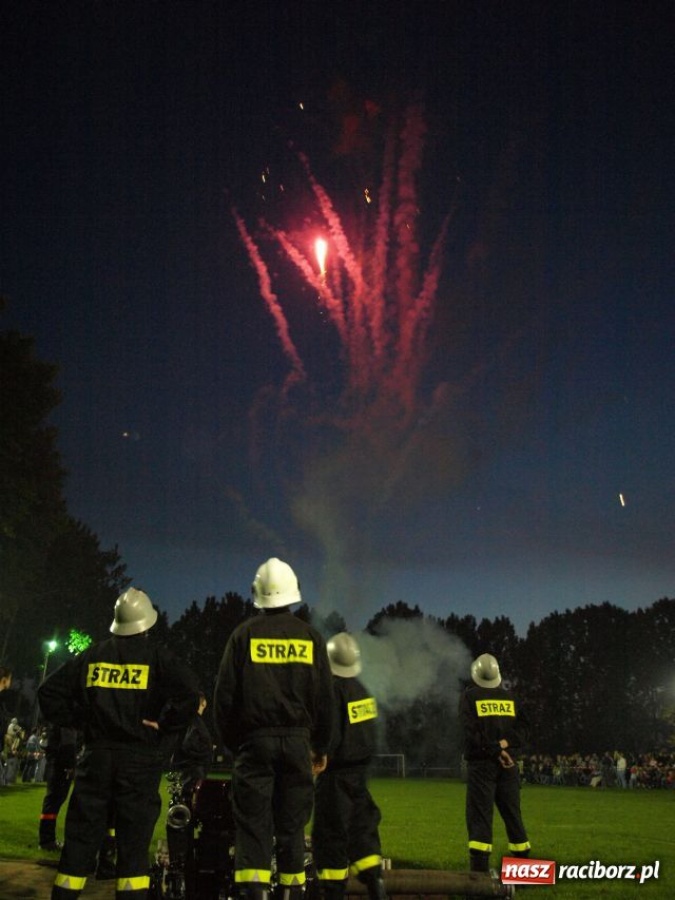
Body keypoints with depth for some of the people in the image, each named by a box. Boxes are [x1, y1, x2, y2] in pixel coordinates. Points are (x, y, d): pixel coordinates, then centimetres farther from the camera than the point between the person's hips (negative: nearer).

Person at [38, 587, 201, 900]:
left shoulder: (92, 655, 8)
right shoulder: (157, 656, -3)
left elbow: (49, 692, 9)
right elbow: (189, 695, -18)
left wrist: (77, 721, 12)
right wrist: (164, 727, -6)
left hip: (96, 756, 3)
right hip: (140, 759, -3)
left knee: (80, 838, 9)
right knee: (134, 843, 2)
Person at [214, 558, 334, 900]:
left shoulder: (244, 634, 0)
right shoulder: (310, 637, 5)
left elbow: (224, 694, -1)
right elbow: (324, 698, 6)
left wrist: (232, 742, 10)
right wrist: (321, 746, 15)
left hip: (255, 740, -2)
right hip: (297, 740, 2)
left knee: (253, 824, 0)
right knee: (291, 825, 10)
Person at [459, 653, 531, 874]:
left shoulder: (469, 696, -2)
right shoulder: (510, 697, 8)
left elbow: (472, 733, -11)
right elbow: (520, 730, 1)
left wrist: (496, 750, -9)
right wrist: (503, 745, -8)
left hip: (480, 763, -3)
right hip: (507, 764, 3)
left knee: (480, 814, -2)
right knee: (512, 813, 13)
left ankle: (480, 866, -8)